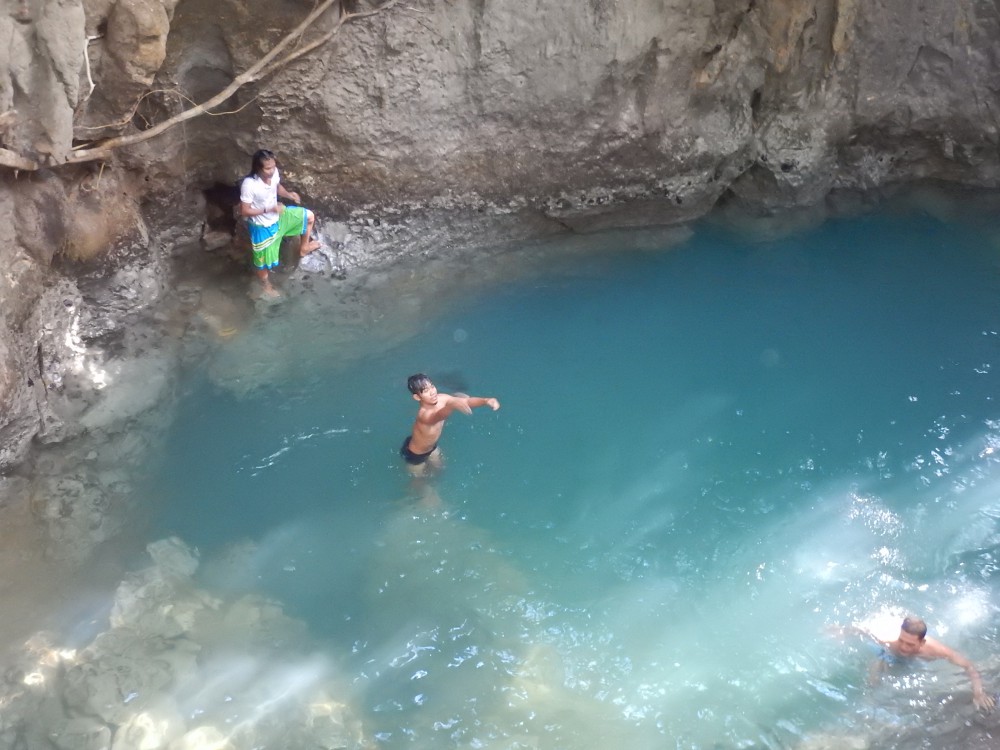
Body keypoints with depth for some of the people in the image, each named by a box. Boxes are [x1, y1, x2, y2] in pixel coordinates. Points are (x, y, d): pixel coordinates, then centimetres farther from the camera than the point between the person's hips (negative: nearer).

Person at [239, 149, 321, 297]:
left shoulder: (274, 173, -18)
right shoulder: (249, 184, -36)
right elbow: (244, 211, -27)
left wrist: (288, 194, -15)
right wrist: (269, 209, -32)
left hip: (277, 217, 6)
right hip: (262, 226, -6)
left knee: (309, 216, 15)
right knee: (264, 260, 15)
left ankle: (303, 247, 39)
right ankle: (266, 285, 45)